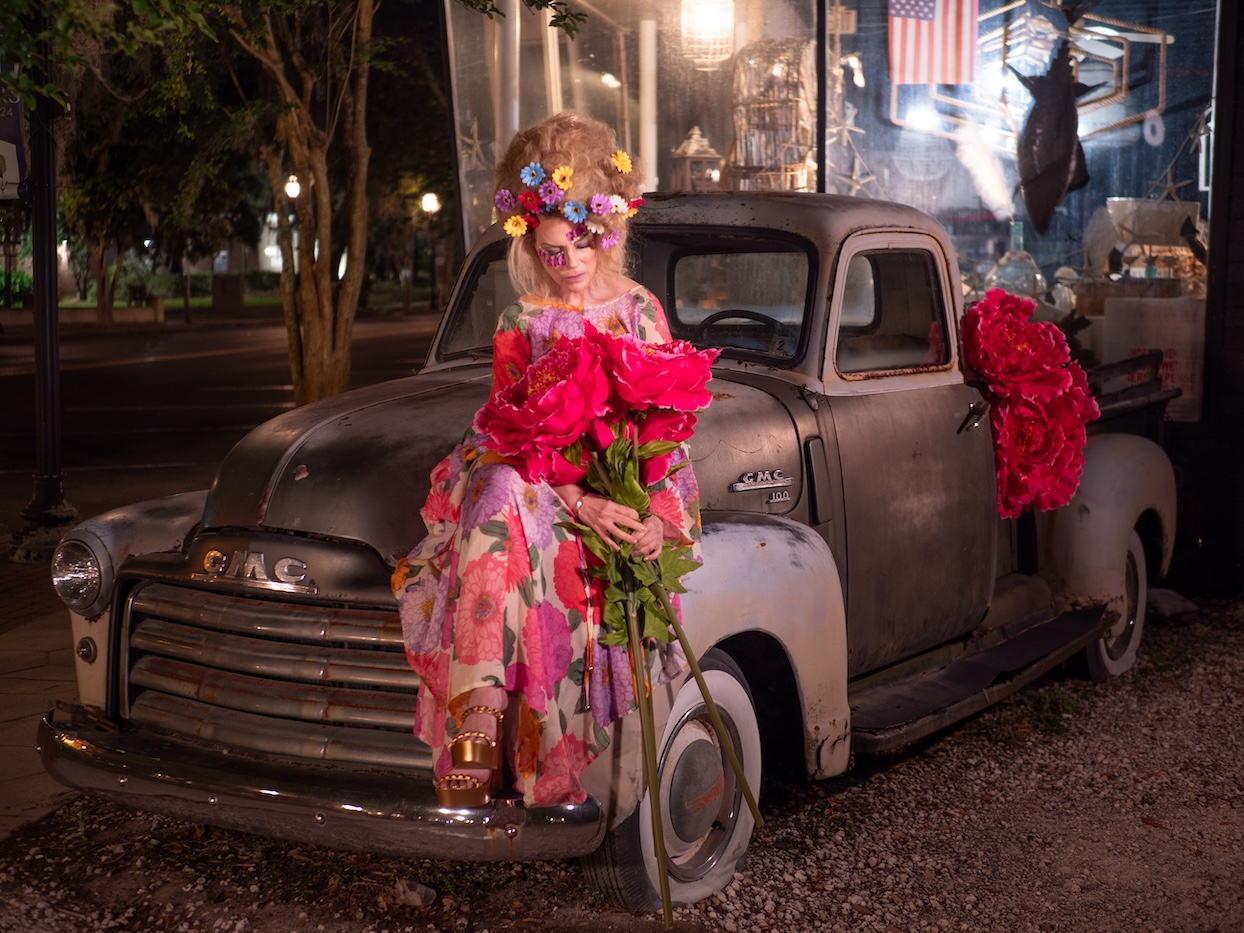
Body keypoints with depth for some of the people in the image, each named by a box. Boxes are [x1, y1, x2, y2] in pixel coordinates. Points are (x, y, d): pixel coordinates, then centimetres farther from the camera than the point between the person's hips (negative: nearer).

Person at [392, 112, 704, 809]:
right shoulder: (521, 326, 7)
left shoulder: (643, 312, 10)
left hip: (628, 495, 1)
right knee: (499, 495, -36)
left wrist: (662, 517, -10)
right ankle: (482, 708, -43)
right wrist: (581, 502, -22)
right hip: (537, 490, -1)